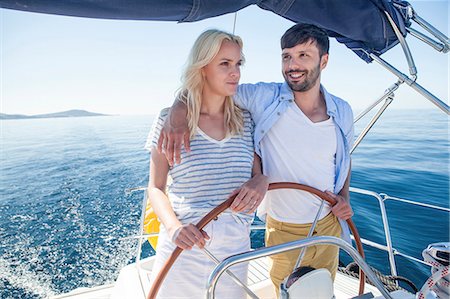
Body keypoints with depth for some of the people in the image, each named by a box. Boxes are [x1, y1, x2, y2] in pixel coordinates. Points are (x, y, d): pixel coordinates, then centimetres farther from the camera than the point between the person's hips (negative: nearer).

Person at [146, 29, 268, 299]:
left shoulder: (245, 121, 1)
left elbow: (259, 172, 7)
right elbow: (156, 188, -4)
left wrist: (261, 181, -17)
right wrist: (174, 226, -21)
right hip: (183, 250, -2)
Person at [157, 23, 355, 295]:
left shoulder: (342, 111, -5)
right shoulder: (265, 98, -17)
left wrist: (345, 197, -3)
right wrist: (178, 112, -34)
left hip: (329, 225, 4)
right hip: (284, 231, -3)